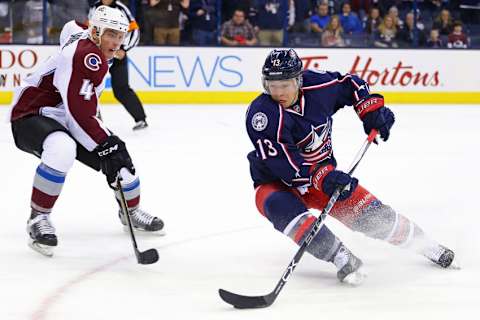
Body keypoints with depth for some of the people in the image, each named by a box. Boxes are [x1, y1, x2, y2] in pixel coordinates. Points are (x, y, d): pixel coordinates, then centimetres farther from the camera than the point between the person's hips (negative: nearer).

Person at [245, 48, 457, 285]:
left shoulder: (317, 86, -14)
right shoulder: (262, 114, -27)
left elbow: (349, 84, 10)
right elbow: (281, 162, -35)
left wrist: (371, 109, -1)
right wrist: (321, 177, -43)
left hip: (323, 172, 4)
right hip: (276, 184, -4)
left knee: (369, 212, 0)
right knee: (285, 210, -36)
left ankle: (424, 244, 22)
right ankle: (343, 260, -37)